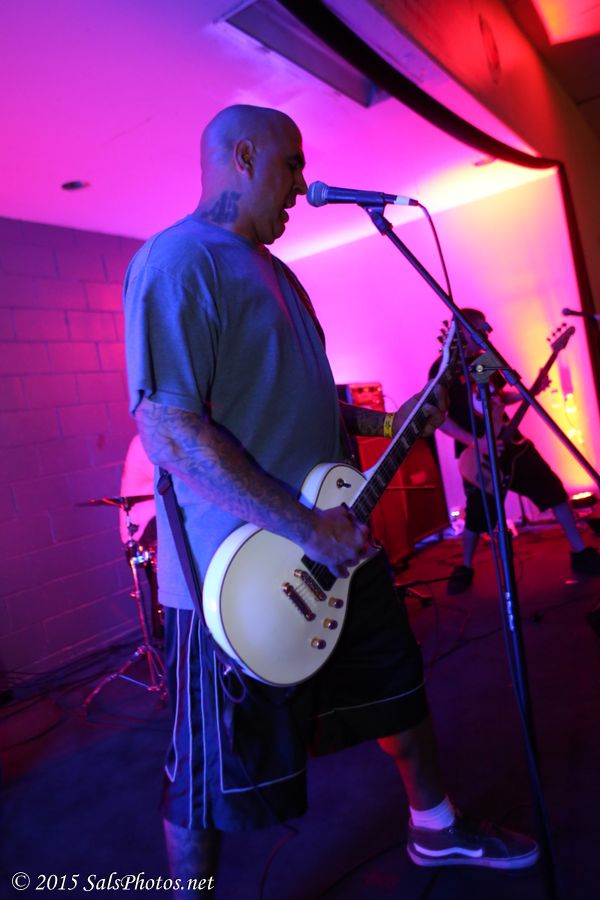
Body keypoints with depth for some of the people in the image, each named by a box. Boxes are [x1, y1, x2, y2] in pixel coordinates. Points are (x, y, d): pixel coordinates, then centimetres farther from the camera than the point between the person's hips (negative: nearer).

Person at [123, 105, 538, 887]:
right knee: (213, 776, 8)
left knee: (397, 686, 24)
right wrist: (305, 528, -24)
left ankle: (437, 828, 49)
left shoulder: (273, 268, 17)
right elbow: (167, 430, -24)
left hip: (336, 546, 10)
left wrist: (388, 422, 11)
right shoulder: (178, 259, -14)